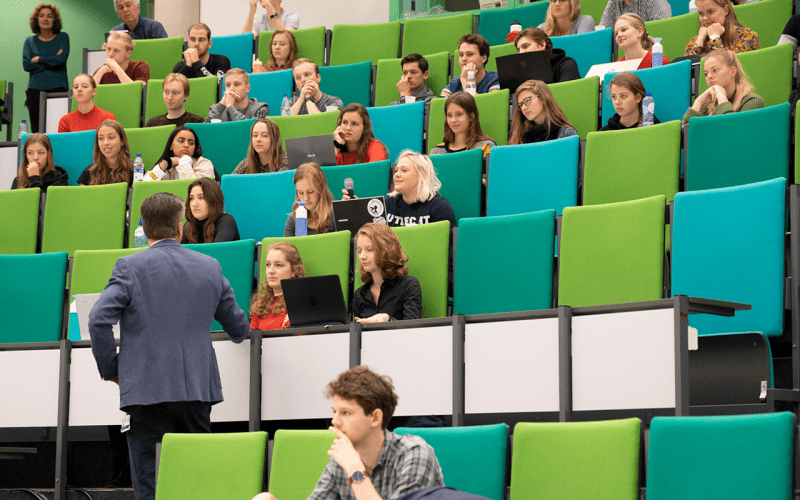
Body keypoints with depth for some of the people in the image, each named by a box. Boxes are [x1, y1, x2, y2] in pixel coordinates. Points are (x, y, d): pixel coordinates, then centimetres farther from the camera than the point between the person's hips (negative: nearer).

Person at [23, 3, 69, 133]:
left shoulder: (62, 37, 12)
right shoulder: (30, 41, 16)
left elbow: (61, 59, -5)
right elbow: (26, 65, 1)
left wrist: (39, 59, 2)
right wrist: (51, 60, -2)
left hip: (57, 88, -2)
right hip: (35, 89, 2)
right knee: (37, 131, -6)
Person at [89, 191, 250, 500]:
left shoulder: (130, 267, -3)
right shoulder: (210, 267, 9)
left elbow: (99, 319, -13)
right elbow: (238, 328, 18)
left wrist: (111, 370, 1)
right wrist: (239, 333, 43)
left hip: (147, 390, -3)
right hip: (199, 387, 3)